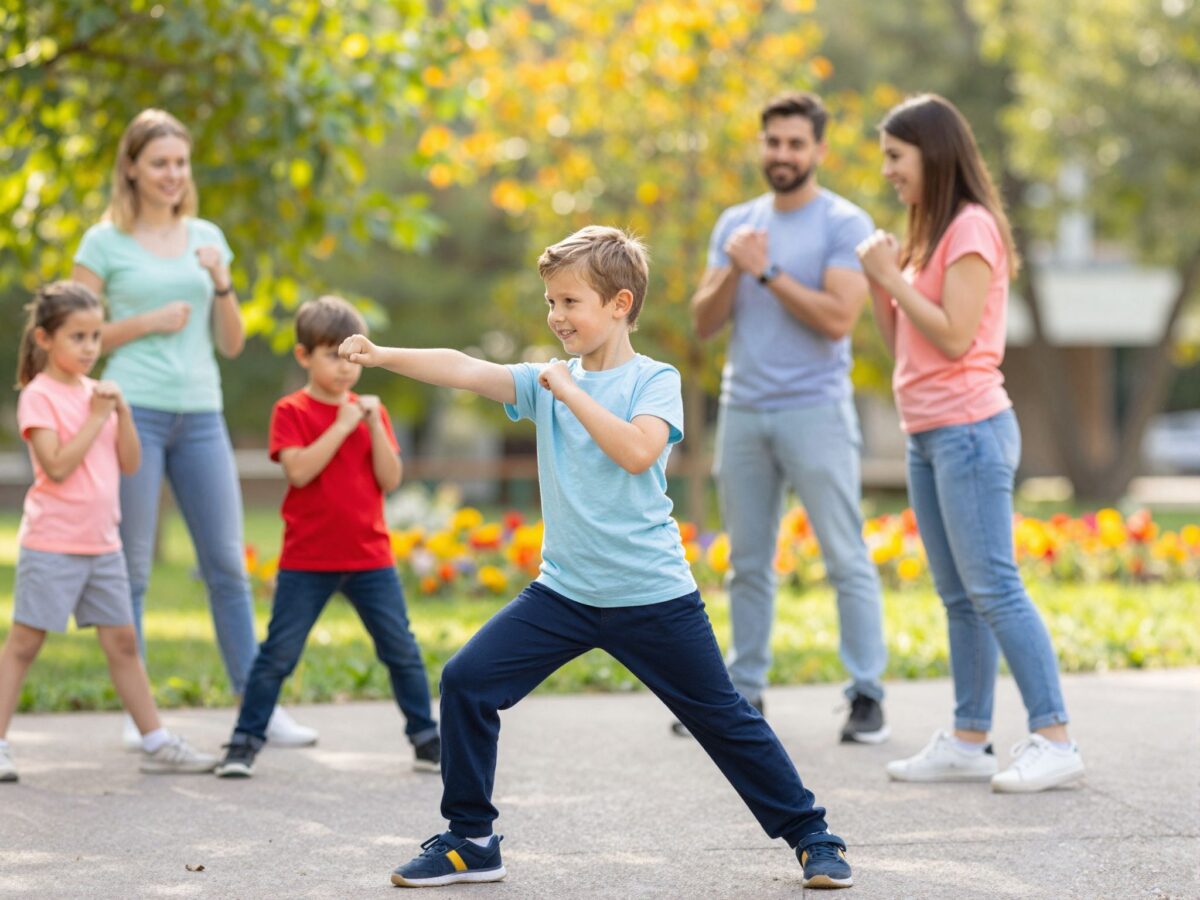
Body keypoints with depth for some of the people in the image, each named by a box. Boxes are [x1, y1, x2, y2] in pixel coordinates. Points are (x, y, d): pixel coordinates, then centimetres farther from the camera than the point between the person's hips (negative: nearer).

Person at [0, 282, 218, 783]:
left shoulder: (95, 393, 11)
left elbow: (130, 464, 8)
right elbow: (57, 467, -20)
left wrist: (122, 412, -5)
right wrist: (96, 418, -17)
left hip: (102, 543, 7)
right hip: (52, 544, -6)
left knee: (122, 642, 9)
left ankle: (156, 743, 13)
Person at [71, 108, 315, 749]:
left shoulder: (206, 238, 13)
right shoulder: (106, 242, 1)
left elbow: (231, 344, 14)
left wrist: (221, 284, -2)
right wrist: (146, 322, -10)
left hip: (200, 414, 4)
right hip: (134, 410, -4)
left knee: (227, 564, 4)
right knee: (131, 567, 1)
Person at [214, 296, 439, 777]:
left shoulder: (369, 411, 9)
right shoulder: (292, 412, -3)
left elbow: (390, 479, -2)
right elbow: (299, 471, -19)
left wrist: (374, 423, -11)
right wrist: (343, 426, -19)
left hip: (370, 557, 3)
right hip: (307, 559, -3)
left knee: (402, 650, 5)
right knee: (279, 653, -2)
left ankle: (428, 738, 15)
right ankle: (245, 742, 7)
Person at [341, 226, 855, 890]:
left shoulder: (655, 381, -6)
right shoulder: (549, 382, 6)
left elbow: (637, 450, -25)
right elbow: (465, 370, -6)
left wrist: (570, 391, -20)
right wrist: (382, 356, -17)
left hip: (653, 596, -4)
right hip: (564, 592, 4)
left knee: (722, 717, 4)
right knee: (466, 682, -7)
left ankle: (811, 836, 21)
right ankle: (470, 841, 5)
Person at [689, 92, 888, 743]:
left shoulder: (844, 224, -4)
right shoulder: (735, 224, 13)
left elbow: (838, 318, -16)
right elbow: (704, 322, 9)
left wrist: (768, 272, -14)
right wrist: (732, 271, -9)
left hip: (815, 412, -5)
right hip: (742, 413, 5)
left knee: (846, 560, -4)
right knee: (748, 563, 10)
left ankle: (866, 696, 0)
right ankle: (743, 691, 17)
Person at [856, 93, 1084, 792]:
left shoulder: (972, 227, -11)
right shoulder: (930, 232, 17)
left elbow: (954, 338, -19)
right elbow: (901, 343, 17)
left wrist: (894, 277, -13)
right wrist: (879, 284, 3)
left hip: (969, 431, -9)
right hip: (927, 436, 9)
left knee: (994, 590, -12)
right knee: (959, 597, 9)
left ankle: (1054, 739, -11)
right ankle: (970, 741, 12)